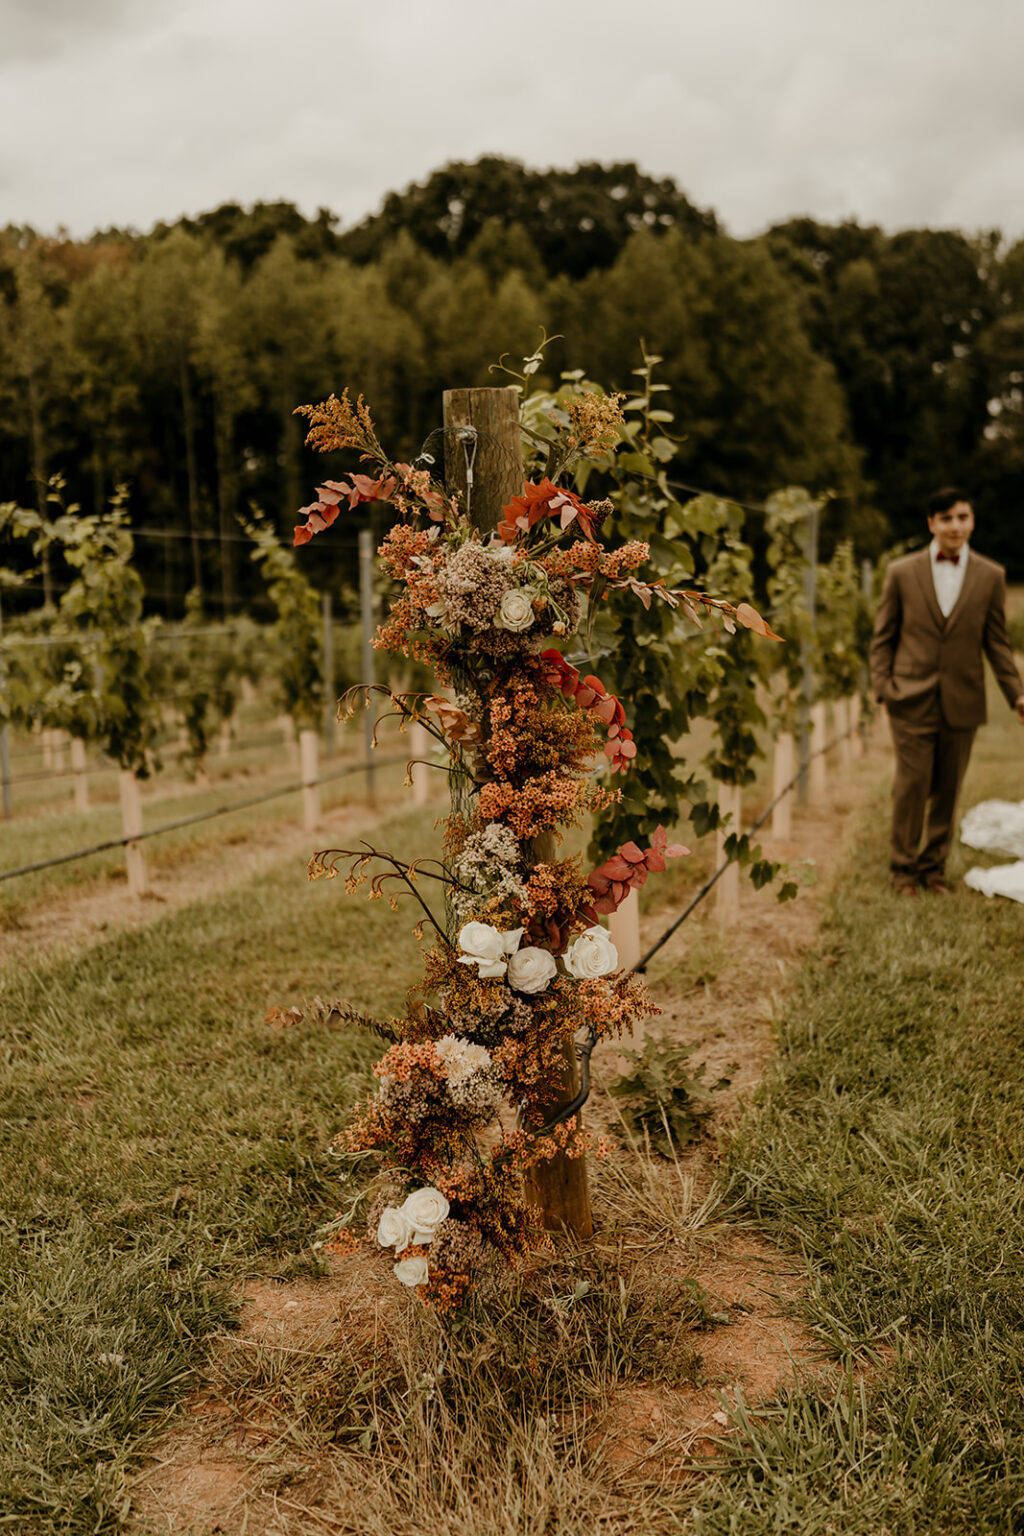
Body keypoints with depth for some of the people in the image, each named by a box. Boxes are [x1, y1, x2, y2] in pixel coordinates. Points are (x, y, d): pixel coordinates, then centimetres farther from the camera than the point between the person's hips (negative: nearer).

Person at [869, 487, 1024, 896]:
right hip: (912, 699, -1)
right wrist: (882, 686, -5)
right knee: (912, 786, 0)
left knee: (947, 791, 8)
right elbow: (882, 637, 6)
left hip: (962, 703, 2)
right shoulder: (902, 572, 2)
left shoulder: (991, 576, 5)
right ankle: (903, 868, 16)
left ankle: (933, 867, 23)